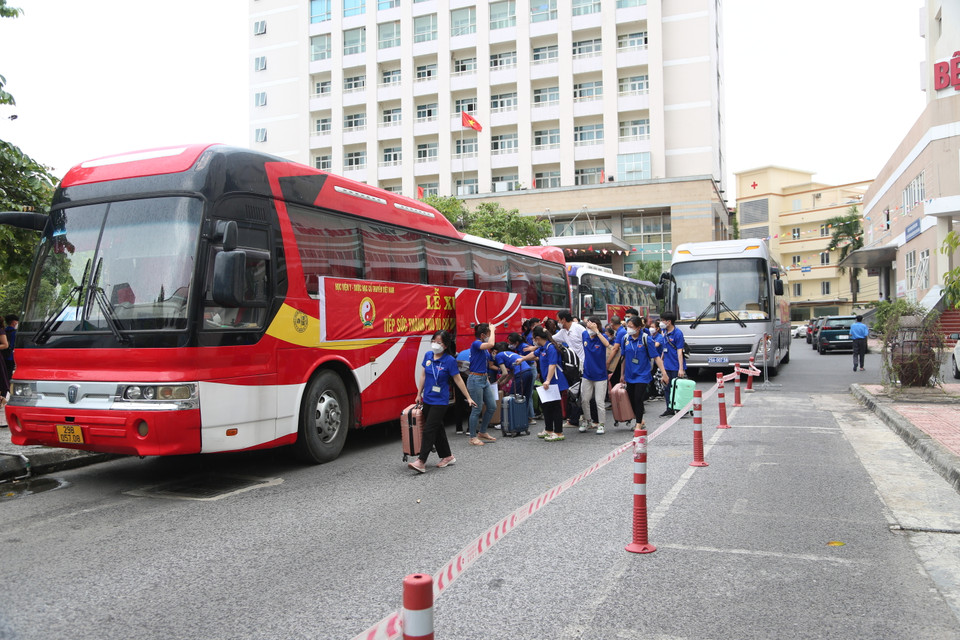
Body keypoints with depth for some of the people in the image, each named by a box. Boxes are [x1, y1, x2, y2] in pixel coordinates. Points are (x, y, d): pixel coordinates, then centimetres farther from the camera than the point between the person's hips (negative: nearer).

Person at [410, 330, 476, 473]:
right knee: (438, 429, 15)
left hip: (440, 401, -6)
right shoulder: (428, 355, 3)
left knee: (429, 430, -10)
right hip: (427, 399, 6)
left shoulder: (450, 360, -12)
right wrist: (419, 394, 15)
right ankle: (447, 456, 29)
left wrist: (468, 398, -5)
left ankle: (421, 462, -10)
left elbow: (458, 380, -7)